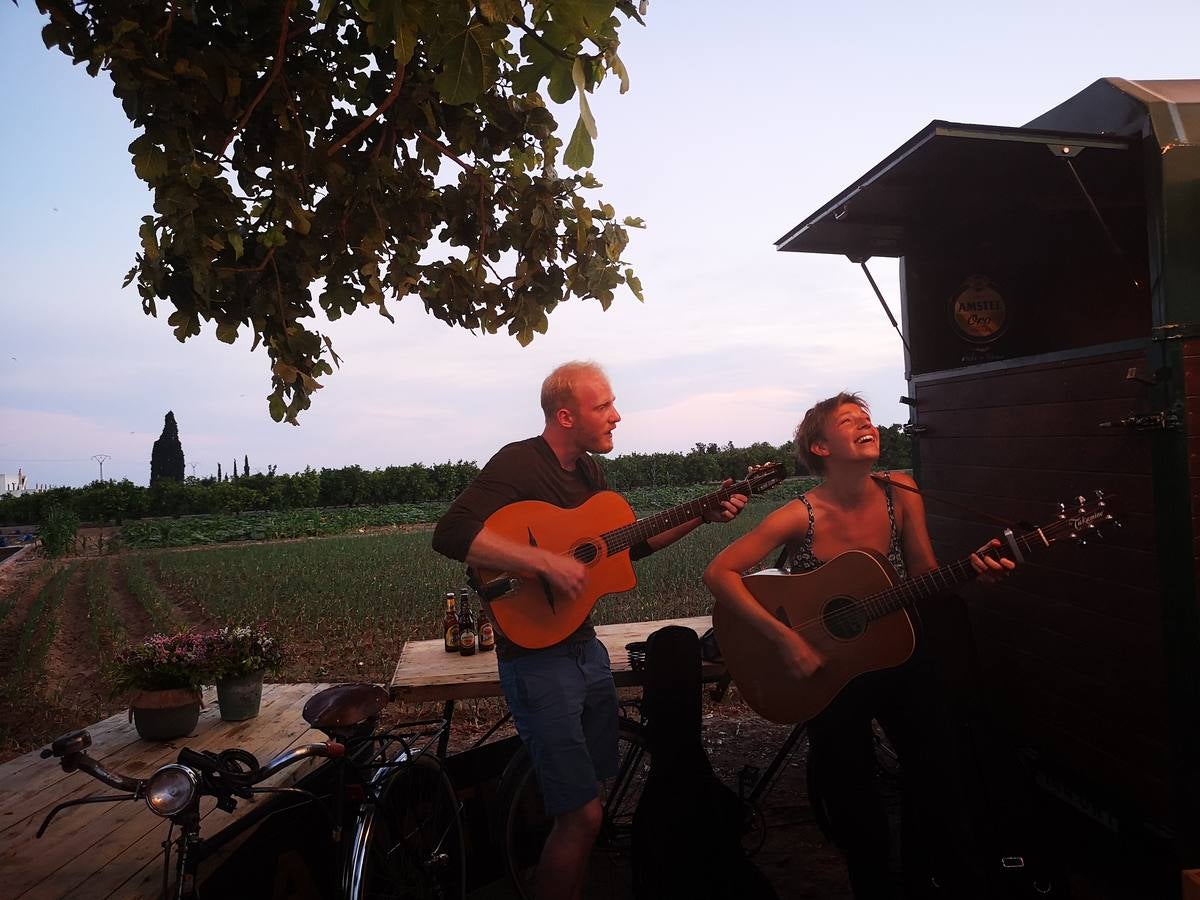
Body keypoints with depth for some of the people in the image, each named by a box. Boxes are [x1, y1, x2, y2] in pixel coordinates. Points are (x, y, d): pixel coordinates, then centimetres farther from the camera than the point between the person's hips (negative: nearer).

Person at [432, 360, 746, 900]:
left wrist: (702, 515, 12)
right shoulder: (519, 463, -17)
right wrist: (547, 562, -34)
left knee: (590, 792, 19)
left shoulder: (586, 469, 9)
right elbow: (450, 534, -31)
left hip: (585, 647, 9)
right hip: (537, 657, -9)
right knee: (583, 814, -7)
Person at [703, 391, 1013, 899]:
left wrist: (973, 572, -19)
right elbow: (719, 574, -23)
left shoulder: (899, 492, -6)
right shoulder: (801, 517, -19)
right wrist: (784, 638, -28)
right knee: (852, 799, 1)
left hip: (898, 656, 4)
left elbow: (926, 577, 1)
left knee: (940, 772, -4)